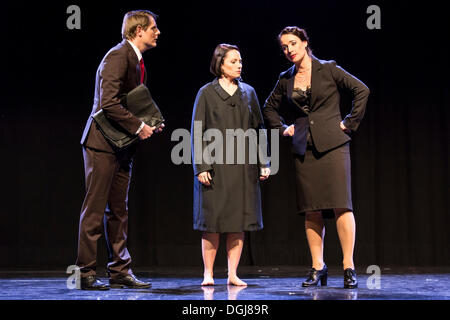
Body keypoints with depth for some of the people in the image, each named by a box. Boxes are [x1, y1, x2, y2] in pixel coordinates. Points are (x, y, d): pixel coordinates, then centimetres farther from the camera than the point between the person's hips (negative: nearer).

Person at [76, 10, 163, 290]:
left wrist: (150, 123, 7)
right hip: (103, 143, -9)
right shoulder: (118, 56, -14)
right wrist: (138, 126, -19)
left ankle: (120, 271, 15)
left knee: (119, 211, 10)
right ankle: (86, 273, 3)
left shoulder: (137, 61, 16)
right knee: (95, 209, -4)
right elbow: (108, 103, -24)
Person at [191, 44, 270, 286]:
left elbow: (259, 129, 13)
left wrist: (263, 163, 6)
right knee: (213, 222, -1)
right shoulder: (206, 93, 2)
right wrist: (201, 166, -9)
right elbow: (197, 132, -1)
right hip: (215, 166, -3)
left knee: (239, 222, 3)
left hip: (243, 167, 3)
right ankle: (208, 273, 9)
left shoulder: (248, 93, 11)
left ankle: (232, 274, 9)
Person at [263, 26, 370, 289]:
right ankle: (318, 267, 10)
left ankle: (349, 267, -5)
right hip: (304, 149, 4)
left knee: (341, 205, -9)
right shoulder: (286, 79, 12)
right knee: (311, 210, 2)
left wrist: (350, 122, -4)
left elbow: (362, 90, -1)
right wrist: (283, 128, 13)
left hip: (332, 144, -4)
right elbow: (270, 107, 27)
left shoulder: (329, 70, 1)